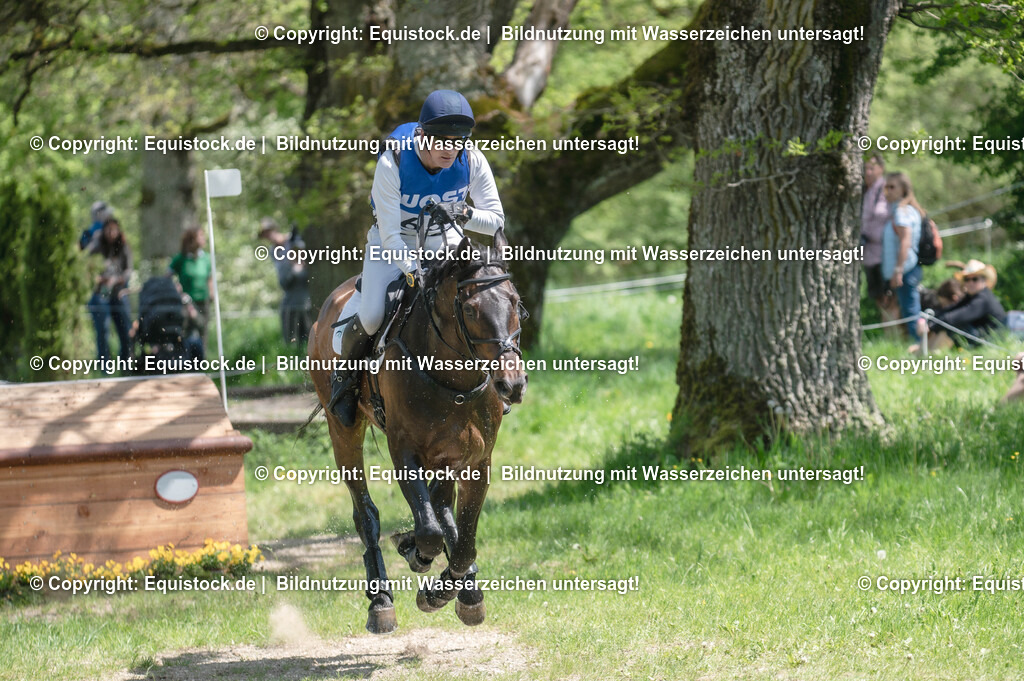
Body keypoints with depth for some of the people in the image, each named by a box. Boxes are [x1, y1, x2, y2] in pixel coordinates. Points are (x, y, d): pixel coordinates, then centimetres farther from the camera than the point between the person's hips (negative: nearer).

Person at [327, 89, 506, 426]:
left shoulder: (472, 161, -19)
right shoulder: (392, 164, -29)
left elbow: (496, 219, -12)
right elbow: (390, 235, -27)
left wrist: (463, 215, -32)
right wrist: (413, 272, -39)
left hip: (445, 243, 3)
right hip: (393, 244, -3)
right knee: (372, 315, -24)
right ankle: (345, 372, 9)